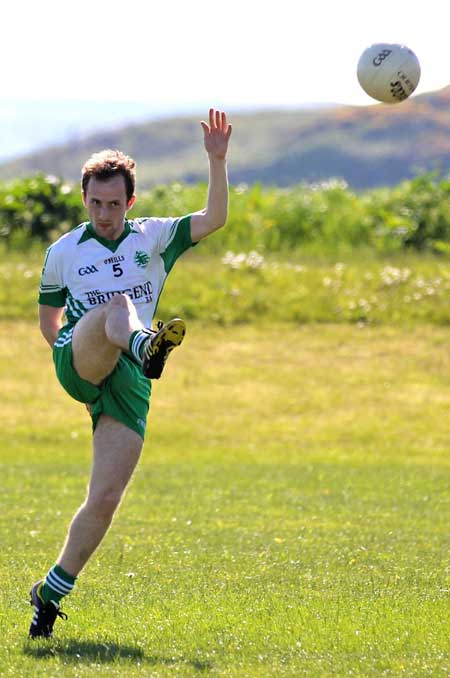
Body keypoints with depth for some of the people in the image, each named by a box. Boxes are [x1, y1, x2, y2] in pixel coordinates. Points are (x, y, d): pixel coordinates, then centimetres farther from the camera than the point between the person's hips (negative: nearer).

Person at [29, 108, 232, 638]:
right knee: (118, 304, -33)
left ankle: (51, 594, 5)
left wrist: (217, 159, -14)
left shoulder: (154, 237, 13)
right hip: (78, 364, -1)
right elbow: (49, 318, 25)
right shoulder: (63, 252, 15)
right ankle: (147, 346, -70)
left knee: (104, 500, -9)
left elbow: (214, 218, -2)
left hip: (128, 383, 1)